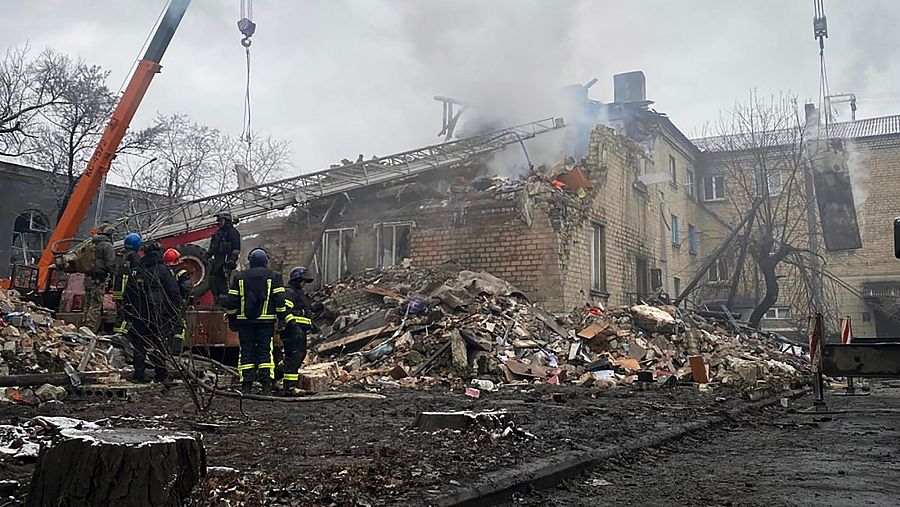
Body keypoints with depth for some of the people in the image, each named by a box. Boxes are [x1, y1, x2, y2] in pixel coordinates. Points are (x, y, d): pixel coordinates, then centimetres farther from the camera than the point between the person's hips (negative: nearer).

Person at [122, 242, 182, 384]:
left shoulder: (135, 272, 8)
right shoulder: (163, 271, -6)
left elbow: (127, 297, 13)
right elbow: (175, 295, -9)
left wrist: (128, 316, 19)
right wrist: (173, 314, -1)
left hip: (138, 317, 3)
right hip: (158, 318, -3)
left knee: (139, 346, 11)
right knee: (158, 346, 3)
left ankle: (139, 374, 12)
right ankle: (161, 376, 6)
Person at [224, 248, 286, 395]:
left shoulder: (239, 277, 9)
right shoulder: (274, 277, 4)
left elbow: (231, 302, 8)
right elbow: (280, 300, -3)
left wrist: (232, 320, 14)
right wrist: (281, 319, 0)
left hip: (244, 321, 1)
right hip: (266, 321, -1)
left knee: (246, 351, 5)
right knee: (265, 351, 1)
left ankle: (246, 386, 3)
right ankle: (266, 385, -7)